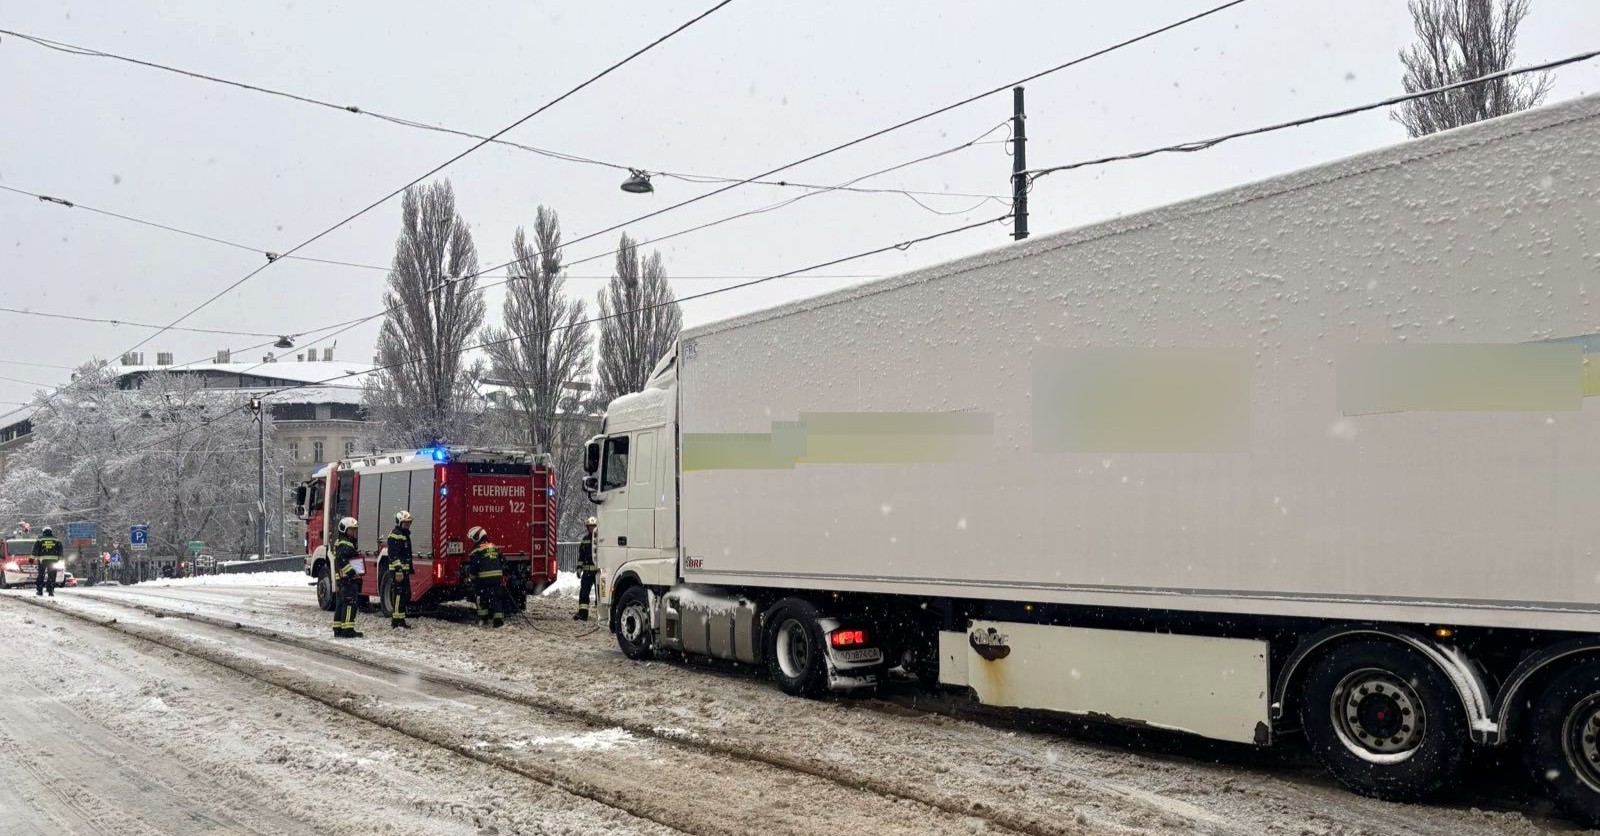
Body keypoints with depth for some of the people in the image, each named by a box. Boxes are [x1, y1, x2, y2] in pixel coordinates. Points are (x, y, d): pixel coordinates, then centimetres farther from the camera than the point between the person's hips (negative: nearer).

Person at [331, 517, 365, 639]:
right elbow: (342, 560, -25)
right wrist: (352, 572, -25)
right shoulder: (344, 544, -12)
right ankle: (348, 630, -15)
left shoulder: (349, 543, 22)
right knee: (350, 603, -12)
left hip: (341, 581, 11)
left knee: (341, 604, 12)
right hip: (348, 579, -11)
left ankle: (338, 630, 17)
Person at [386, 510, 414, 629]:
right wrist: (398, 569, -25)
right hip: (397, 570, -10)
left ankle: (401, 621, 17)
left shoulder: (405, 535, 20)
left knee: (405, 595, 12)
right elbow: (394, 555, -19)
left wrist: (410, 569, 24)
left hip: (404, 570, 10)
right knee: (398, 594, -10)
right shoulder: (395, 535, -12)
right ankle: (395, 621, -9)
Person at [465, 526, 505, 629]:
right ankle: (499, 620, 0)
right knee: (497, 598, 7)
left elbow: (472, 567, -8)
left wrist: (472, 578, 7)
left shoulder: (477, 551, -6)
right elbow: (503, 564, 17)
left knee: (482, 597, 12)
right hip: (497, 578, 4)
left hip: (483, 579, -4)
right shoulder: (496, 548, 13)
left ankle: (483, 619, 14)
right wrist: (503, 577, 22)